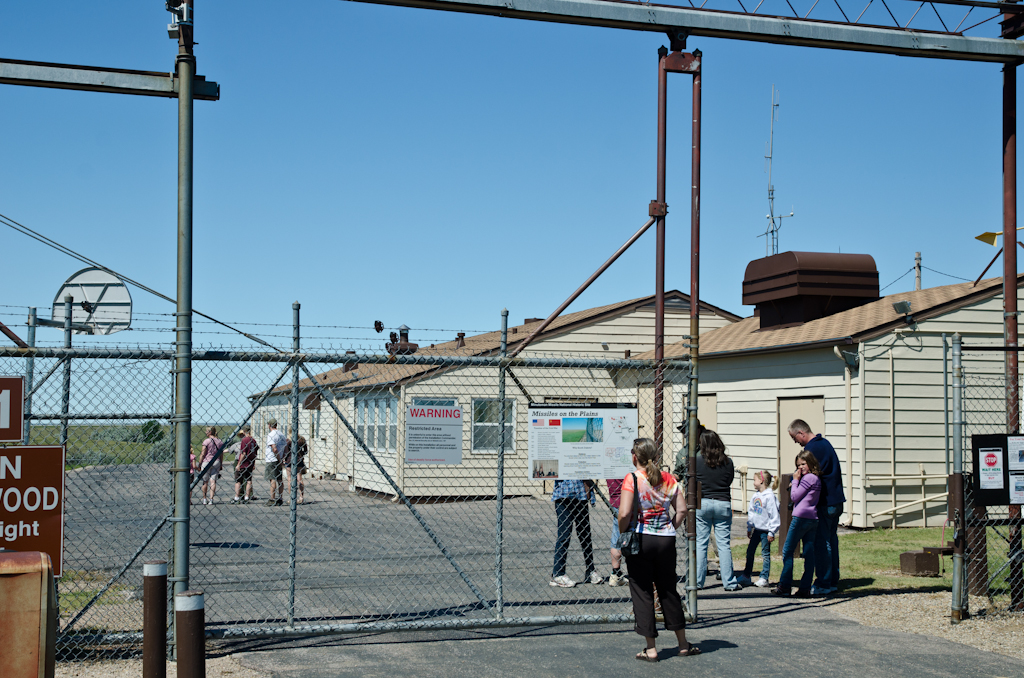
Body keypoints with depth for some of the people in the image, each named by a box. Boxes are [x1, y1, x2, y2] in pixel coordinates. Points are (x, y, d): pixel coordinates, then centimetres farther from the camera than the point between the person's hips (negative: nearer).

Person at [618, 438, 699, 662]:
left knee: (642, 592, 5)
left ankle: (651, 649, 7)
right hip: (666, 541, 4)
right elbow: (682, 510, 3)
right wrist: (669, 529, 13)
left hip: (639, 540, -4)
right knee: (668, 589, 16)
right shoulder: (669, 479, 3)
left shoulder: (632, 479, -11)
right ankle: (683, 645, 23)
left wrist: (622, 533, -1)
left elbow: (624, 514, -18)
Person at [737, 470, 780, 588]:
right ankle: (746, 576, 18)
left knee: (765, 554, 1)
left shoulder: (769, 496, -15)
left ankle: (764, 578, 7)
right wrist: (749, 528, 19)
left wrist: (772, 532, -15)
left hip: (765, 530, -8)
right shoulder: (755, 496, 10)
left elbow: (774, 515, -15)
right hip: (757, 529, 8)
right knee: (750, 551, 10)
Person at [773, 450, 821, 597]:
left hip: (801, 518, -9)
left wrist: (795, 480, -3)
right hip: (813, 519, 9)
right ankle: (805, 588, 4)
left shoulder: (808, 478, -12)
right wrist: (796, 482, 9)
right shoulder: (817, 479, 16)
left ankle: (785, 586, 2)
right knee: (809, 554, 4)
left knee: (788, 551, 1)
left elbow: (794, 497, -9)